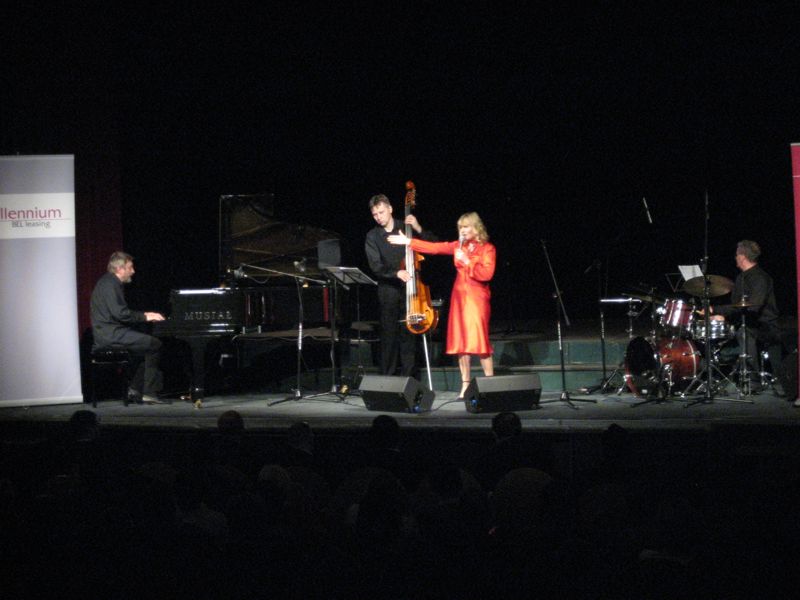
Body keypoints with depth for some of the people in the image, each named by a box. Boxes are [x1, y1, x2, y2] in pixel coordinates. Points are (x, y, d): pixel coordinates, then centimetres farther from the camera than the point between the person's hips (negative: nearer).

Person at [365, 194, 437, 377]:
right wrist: (396, 273, -23)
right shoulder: (372, 236, 5)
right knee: (388, 335, 0)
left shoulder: (405, 228, 6)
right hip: (388, 291, 0)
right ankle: (387, 377, 5)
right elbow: (376, 266, -7)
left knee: (408, 334, -1)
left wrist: (418, 229, -11)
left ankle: (407, 377, 2)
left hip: (408, 288, 0)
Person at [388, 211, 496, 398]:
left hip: (477, 297, -5)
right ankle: (465, 384, 6)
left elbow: (487, 274, -14)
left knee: (479, 340, -12)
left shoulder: (487, 249, -4)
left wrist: (467, 261, -18)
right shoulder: (458, 246, 11)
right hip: (459, 296, 5)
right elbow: (434, 247, 10)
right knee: (461, 341, 3)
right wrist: (408, 242, 8)